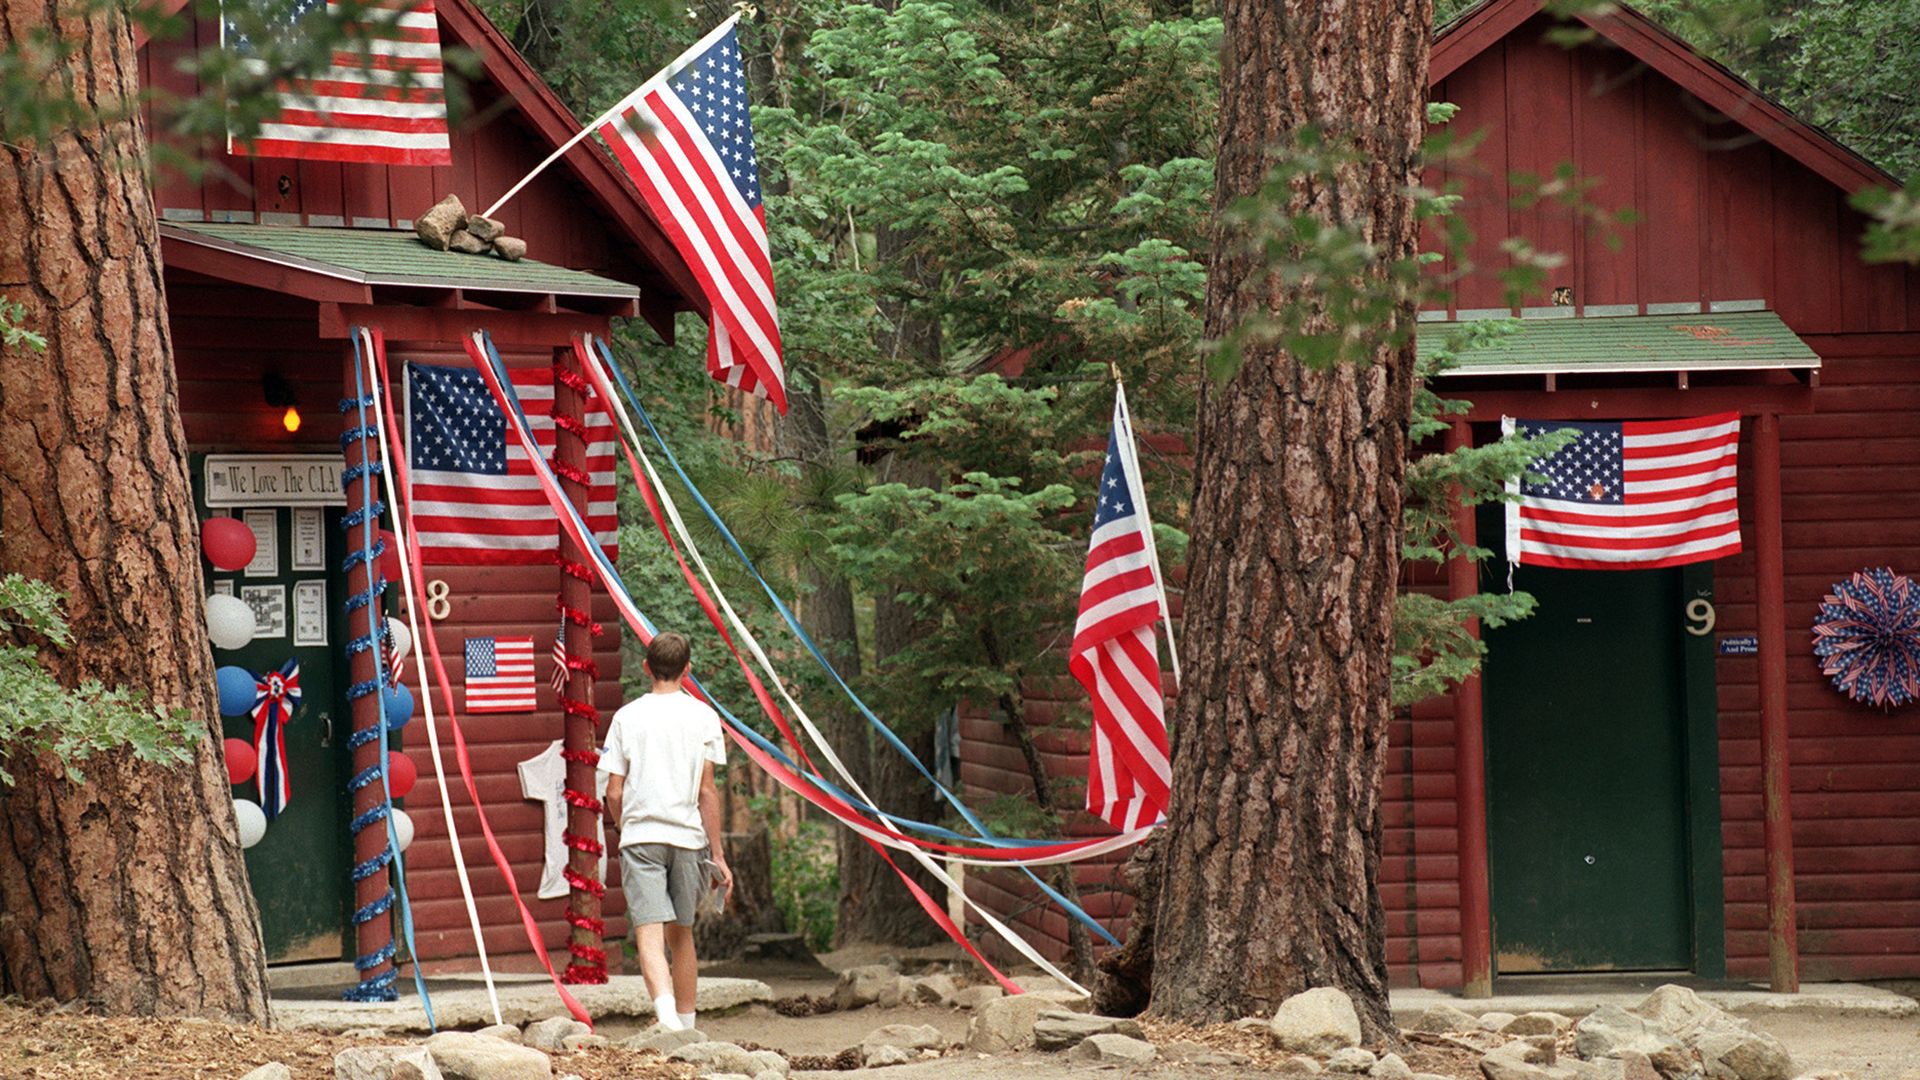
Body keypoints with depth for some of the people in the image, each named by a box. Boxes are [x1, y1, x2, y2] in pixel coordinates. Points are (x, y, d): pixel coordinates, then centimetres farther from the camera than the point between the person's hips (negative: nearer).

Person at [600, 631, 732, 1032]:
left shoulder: (627, 717, 2)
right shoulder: (702, 717, 0)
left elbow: (614, 793, 2)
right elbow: (706, 791, -3)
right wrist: (717, 854, 1)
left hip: (640, 838, -1)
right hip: (689, 835, 1)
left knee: (649, 933, -10)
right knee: (681, 934, 16)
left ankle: (665, 1008, -33)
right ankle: (686, 1025, 25)